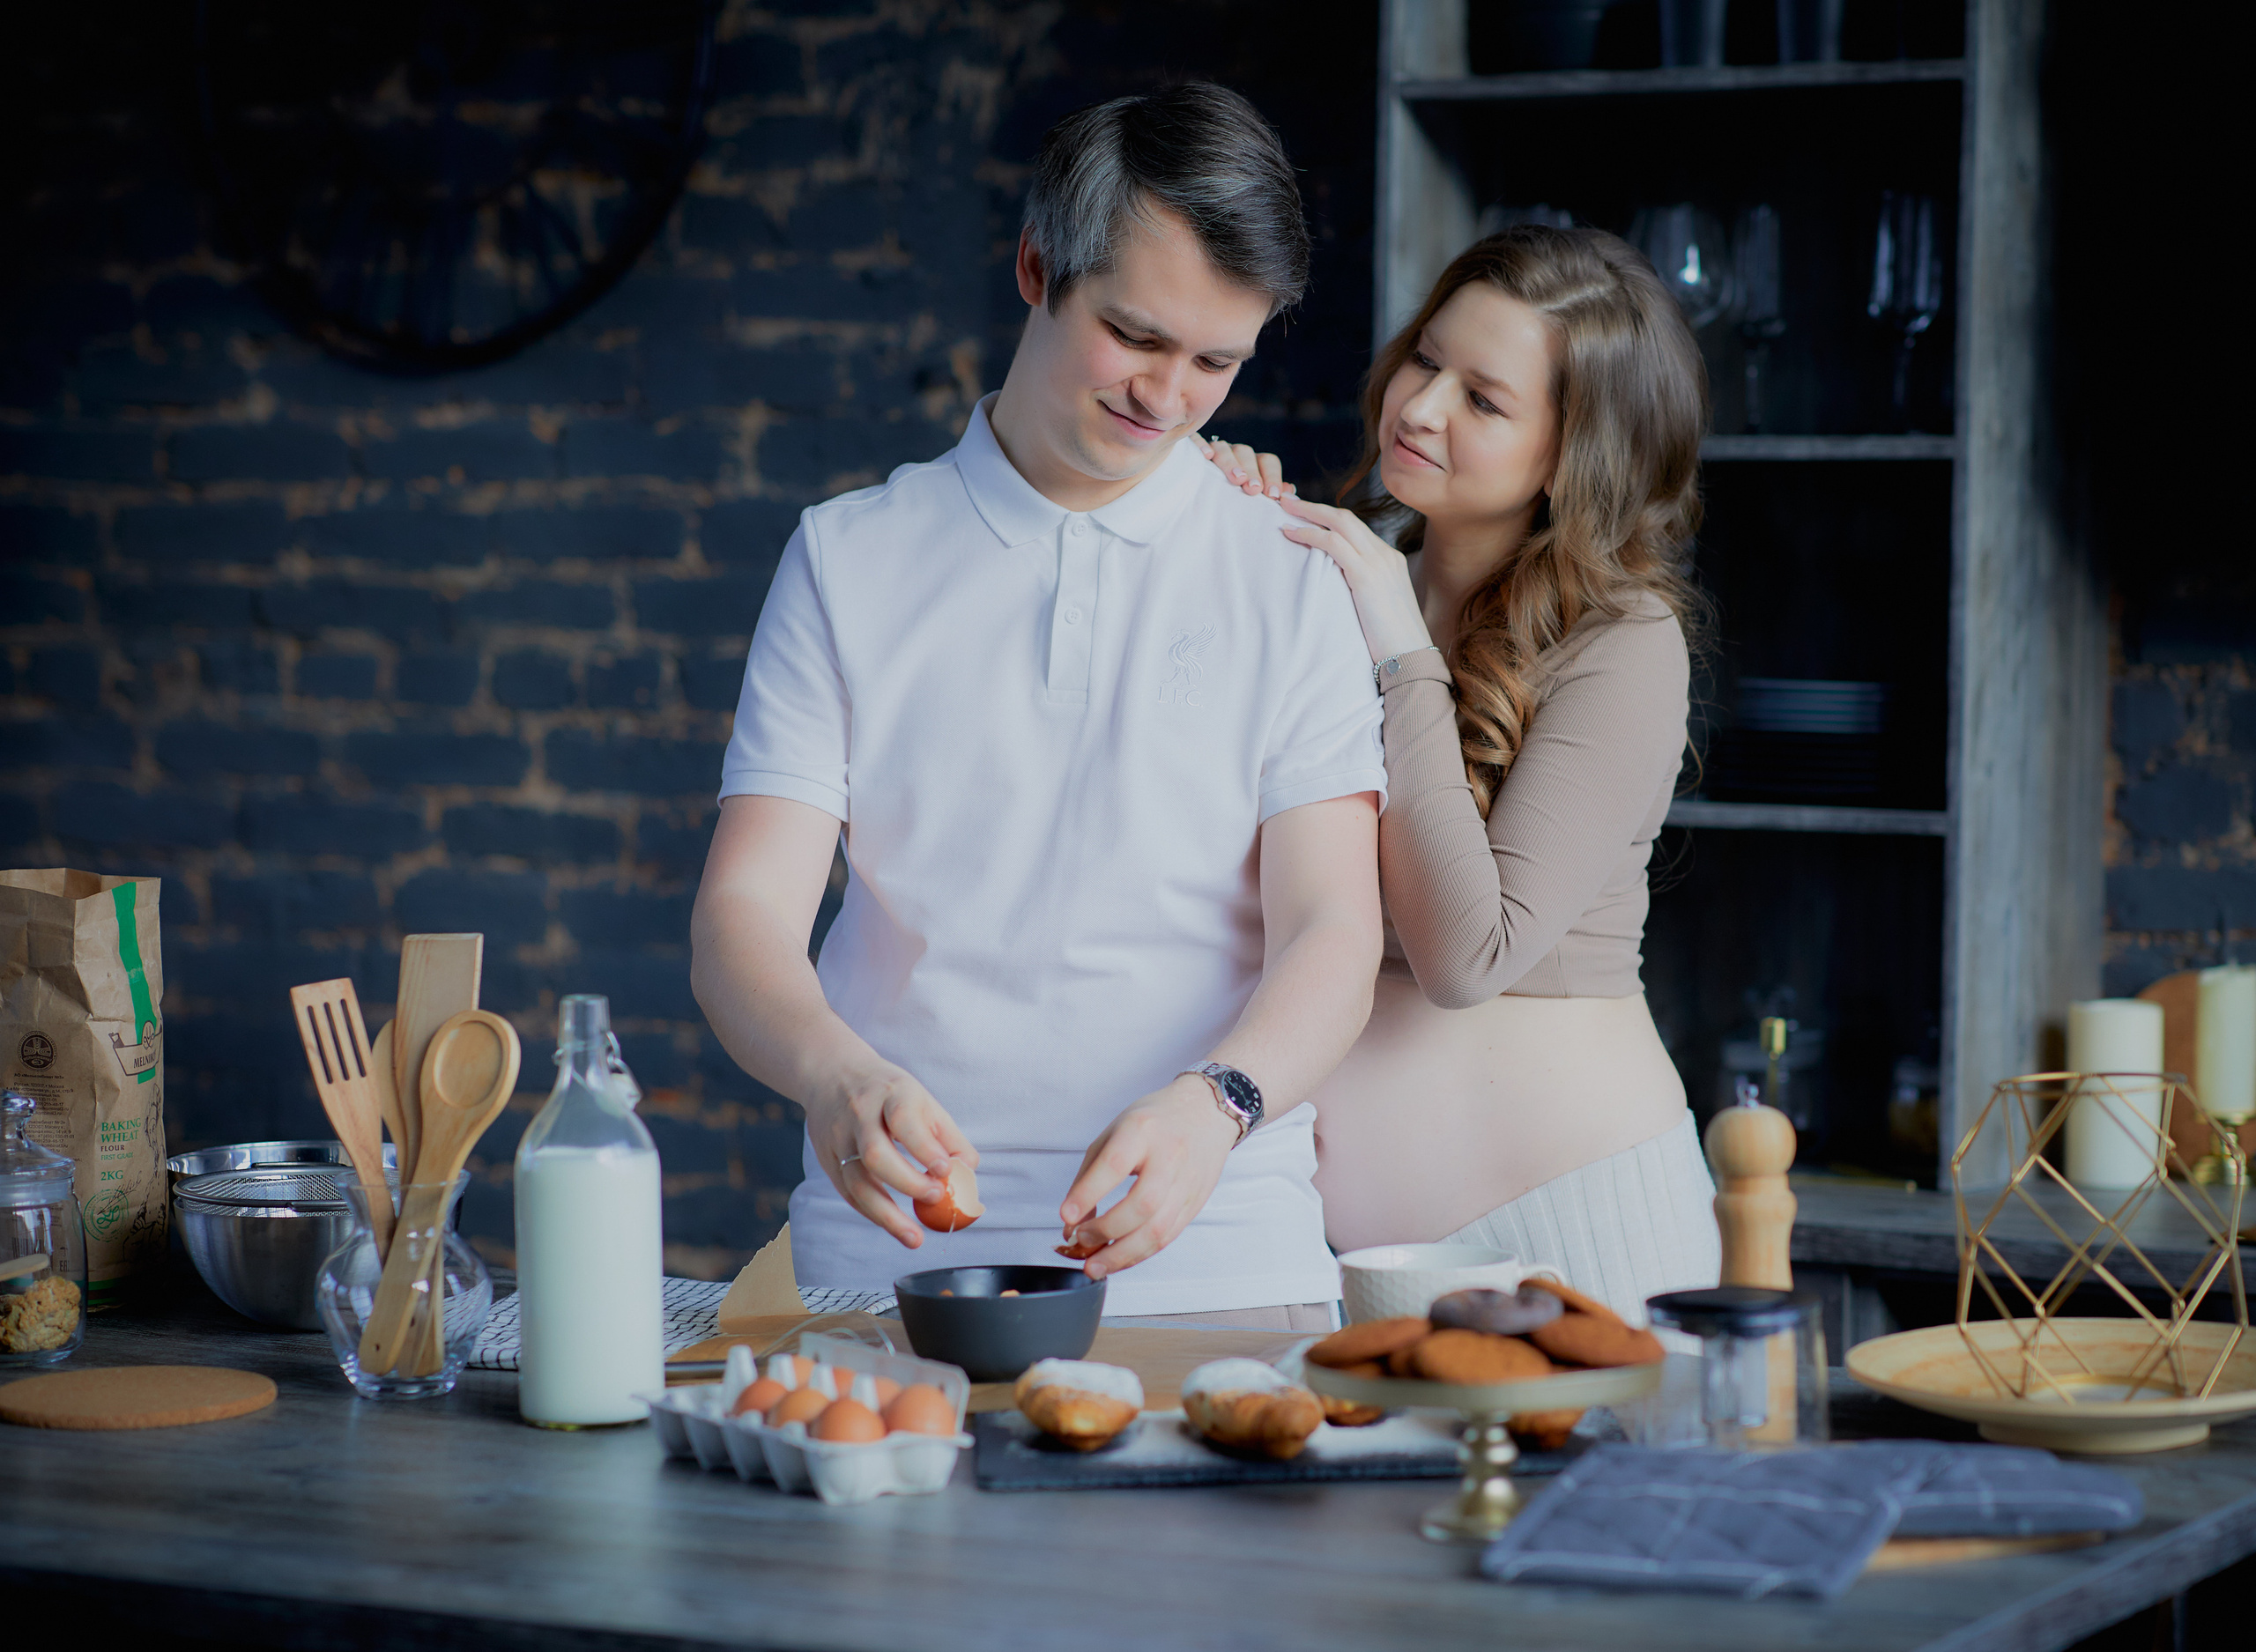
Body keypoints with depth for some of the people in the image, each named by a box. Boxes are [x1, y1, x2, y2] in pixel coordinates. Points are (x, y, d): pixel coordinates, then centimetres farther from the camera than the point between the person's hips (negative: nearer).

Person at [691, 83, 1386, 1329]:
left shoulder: (1290, 580, 8)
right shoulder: (849, 560, 9)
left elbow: (1330, 935, -1)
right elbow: (744, 914, 1)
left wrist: (1214, 1104, -22)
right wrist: (836, 1073, -22)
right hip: (893, 1249, 0)